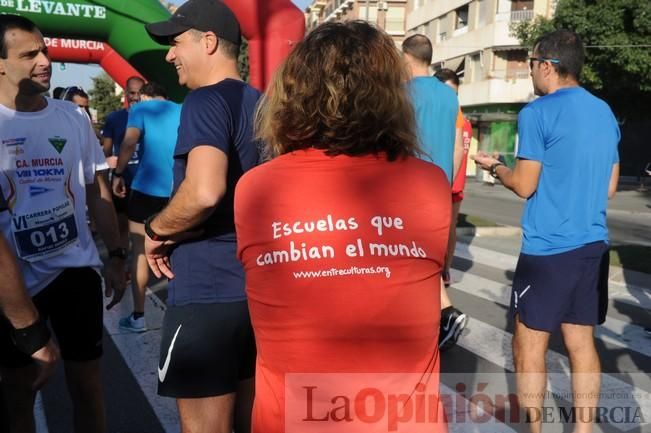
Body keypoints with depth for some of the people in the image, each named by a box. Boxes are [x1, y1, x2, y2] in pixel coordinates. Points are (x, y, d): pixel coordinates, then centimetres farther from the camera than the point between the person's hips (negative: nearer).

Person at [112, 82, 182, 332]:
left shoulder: (141, 108, 3)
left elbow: (129, 143, -12)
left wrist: (118, 174, -4)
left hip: (147, 187, -4)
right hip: (179, 191, 4)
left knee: (140, 250, 6)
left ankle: (138, 316, 8)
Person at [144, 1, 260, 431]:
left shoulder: (207, 101, -14)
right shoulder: (261, 104, 12)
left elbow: (204, 192, -29)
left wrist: (157, 230, -11)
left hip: (208, 291, -8)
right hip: (258, 284, 9)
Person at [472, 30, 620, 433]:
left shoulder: (538, 113, -10)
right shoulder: (606, 113, 11)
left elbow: (525, 186, -9)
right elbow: (610, 188, 14)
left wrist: (494, 166, 8)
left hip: (547, 248, -7)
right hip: (593, 245, 7)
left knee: (530, 343, 5)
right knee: (582, 341, 13)